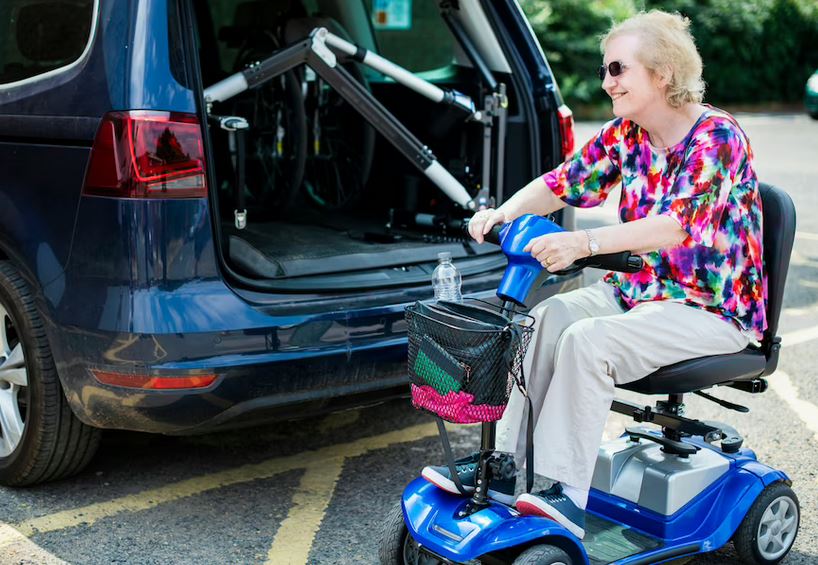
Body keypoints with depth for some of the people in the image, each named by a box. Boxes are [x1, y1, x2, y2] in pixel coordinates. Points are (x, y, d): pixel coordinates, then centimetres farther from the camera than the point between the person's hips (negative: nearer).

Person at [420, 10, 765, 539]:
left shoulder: (717, 137, -17)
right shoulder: (625, 133, 6)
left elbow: (679, 224, -32)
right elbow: (564, 181, 0)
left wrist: (583, 243, -44)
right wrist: (504, 212, -20)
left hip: (712, 307, -7)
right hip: (638, 288, 7)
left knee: (588, 340, -29)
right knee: (547, 318, -16)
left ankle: (568, 494, -23)